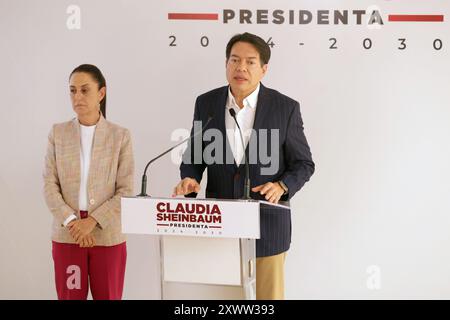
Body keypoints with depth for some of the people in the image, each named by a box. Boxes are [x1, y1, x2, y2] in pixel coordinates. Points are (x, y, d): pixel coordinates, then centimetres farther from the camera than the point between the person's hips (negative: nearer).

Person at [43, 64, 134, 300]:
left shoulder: (120, 136, 0)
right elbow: (50, 185, 0)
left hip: (108, 235, -1)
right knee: (70, 296, 7)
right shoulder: (58, 133, 5)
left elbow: (126, 191, -5)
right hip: (67, 234, 1)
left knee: (107, 296, 7)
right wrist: (71, 221, -13)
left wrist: (93, 221, -14)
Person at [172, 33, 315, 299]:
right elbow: (194, 156, 9)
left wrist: (282, 186, -21)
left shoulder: (285, 108, -6)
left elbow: (303, 164, -1)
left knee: (267, 295, 7)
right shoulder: (206, 103, 1)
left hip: (266, 224, -2)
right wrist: (190, 179, -14)